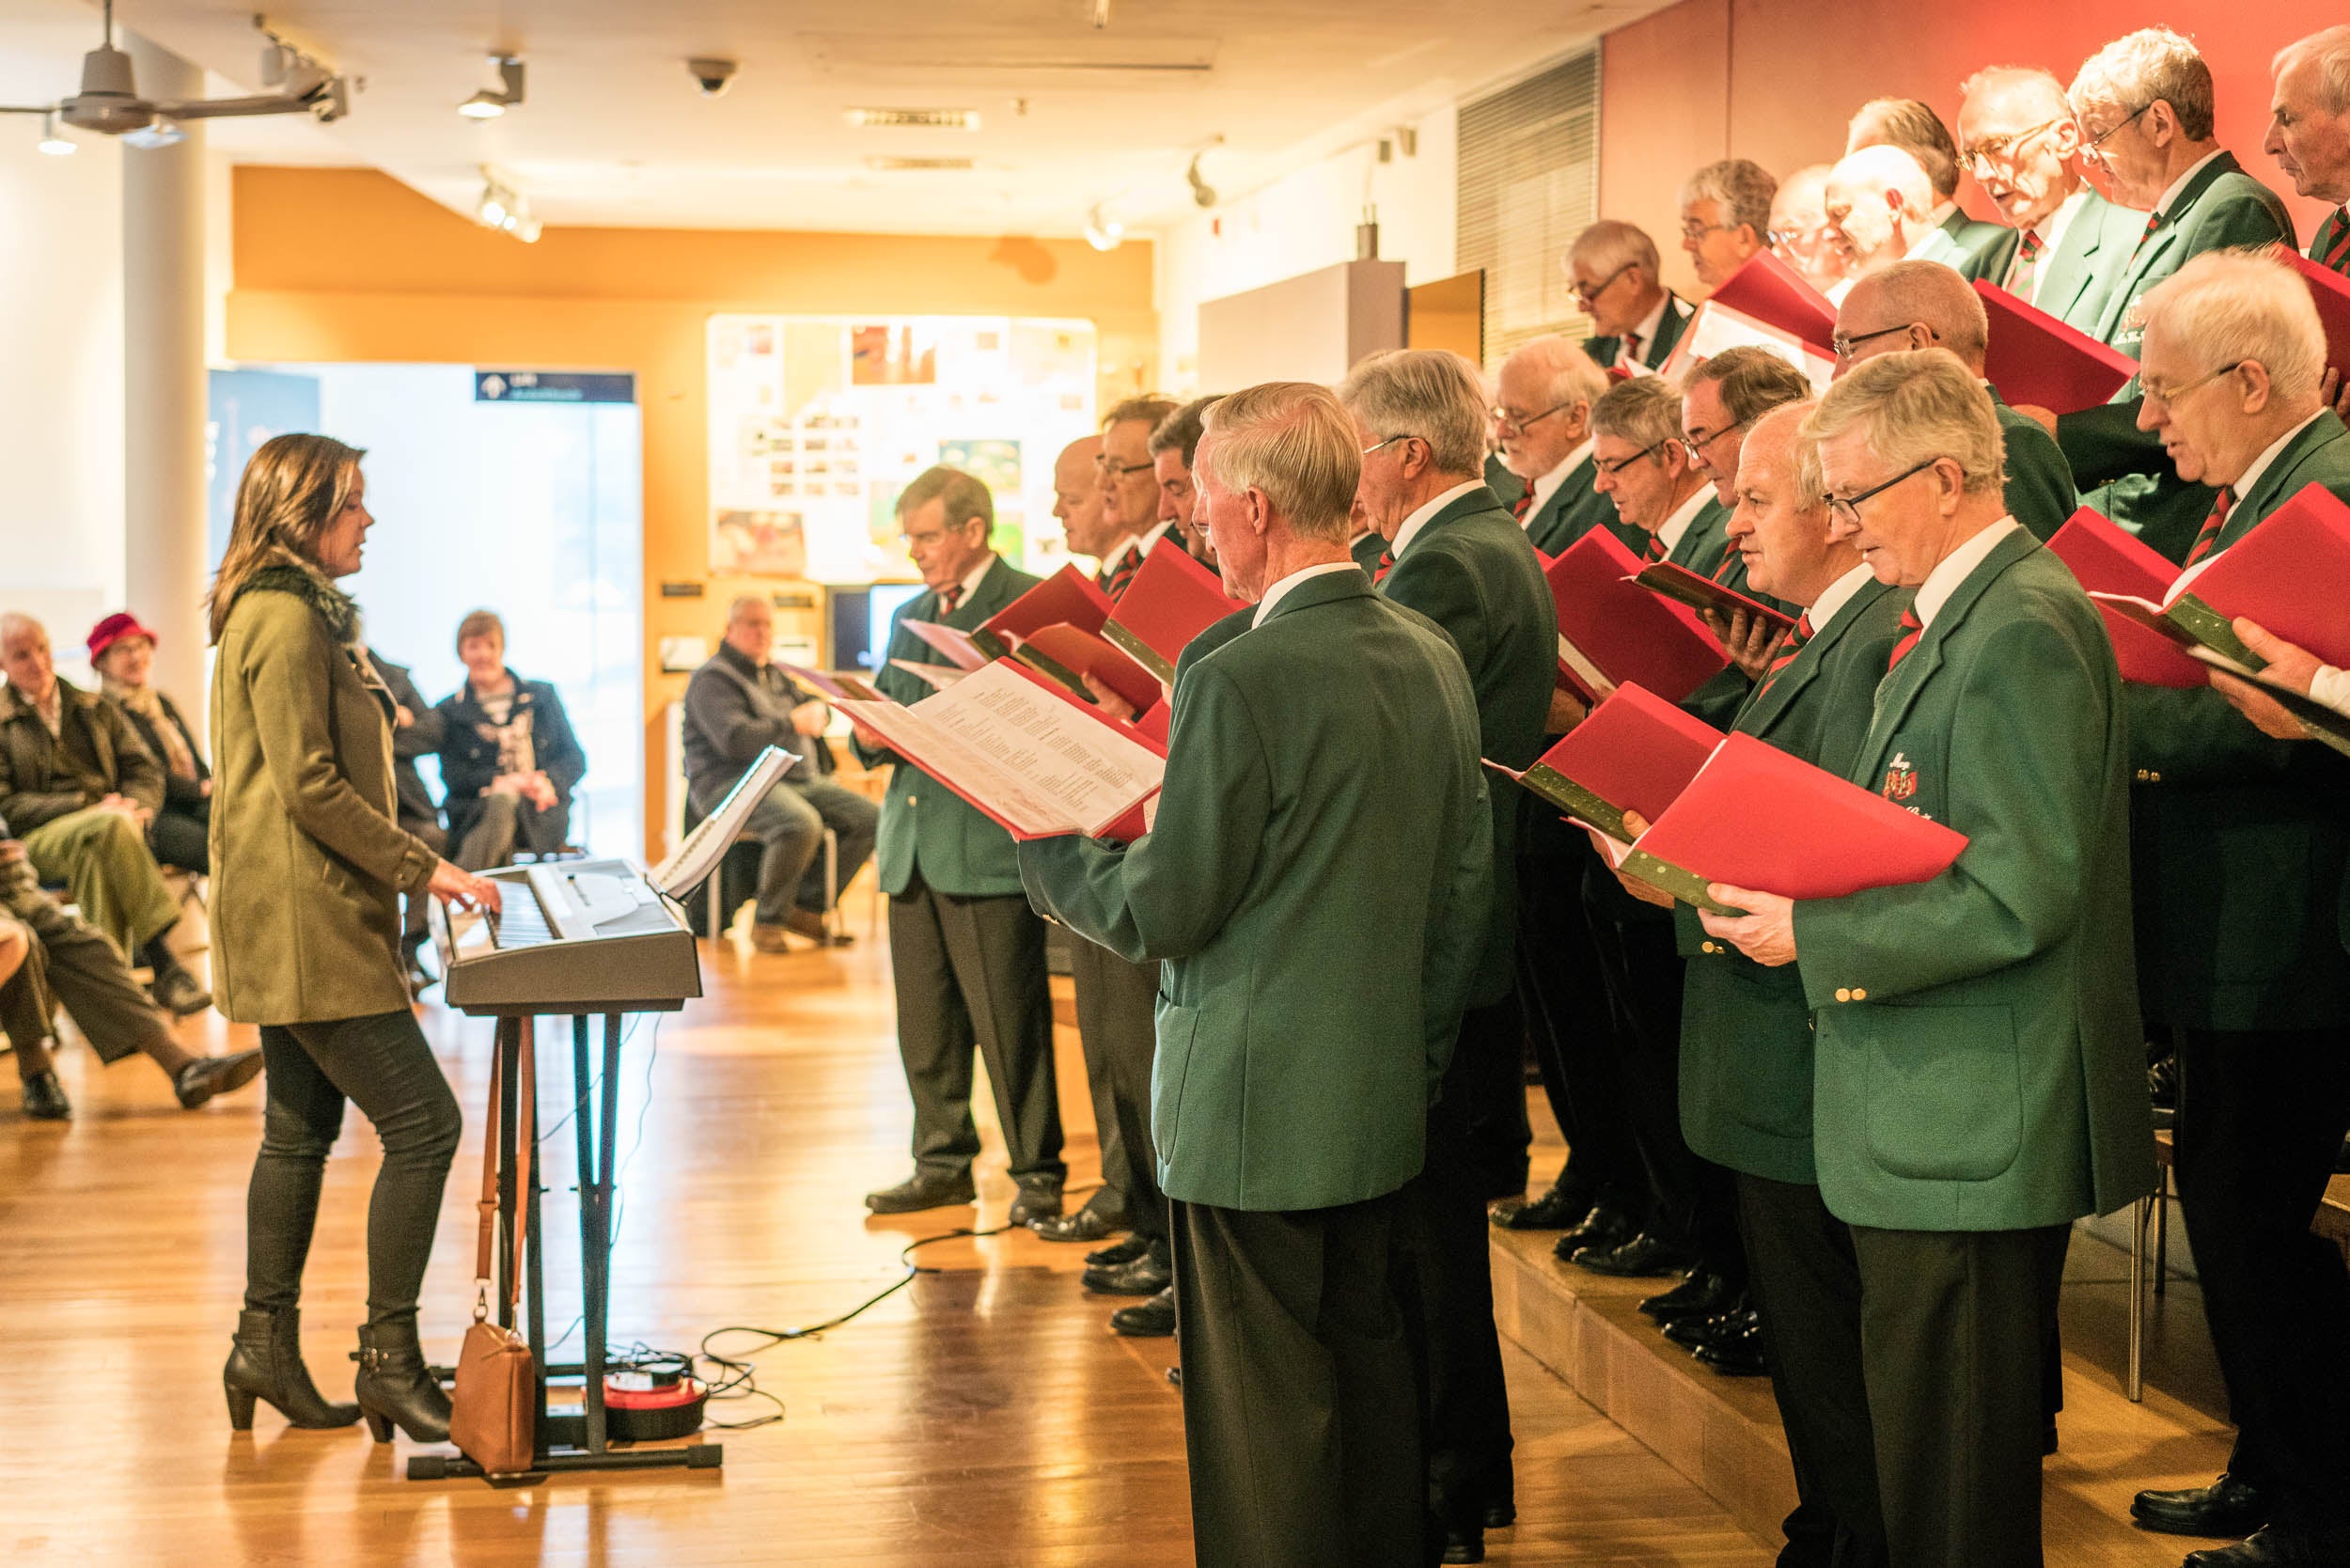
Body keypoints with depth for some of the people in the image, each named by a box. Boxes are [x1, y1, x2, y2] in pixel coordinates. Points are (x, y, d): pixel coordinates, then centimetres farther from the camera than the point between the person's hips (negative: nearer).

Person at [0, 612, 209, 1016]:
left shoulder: (94, 709, 22)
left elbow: (146, 770, 17)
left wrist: (135, 810, -7)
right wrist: (89, 806, -13)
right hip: (38, 841, -3)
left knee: (98, 859, -36)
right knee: (109, 828, -36)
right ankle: (164, 965, -39)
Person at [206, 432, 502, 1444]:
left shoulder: (296, 613, 18)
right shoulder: (285, 618, -15)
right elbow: (311, 787, -20)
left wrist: (415, 870, 17)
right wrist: (424, 870, -17)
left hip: (299, 919, 11)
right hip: (305, 917, -11)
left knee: (302, 1127, 14)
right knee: (422, 1123, -9)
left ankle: (266, 1346, 20)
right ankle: (389, 1357, -4)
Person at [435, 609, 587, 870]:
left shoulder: (542, 695, 20)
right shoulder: (448, 712, 16)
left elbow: (575, 758, 15)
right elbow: (452, 775, 2)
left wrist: (548, 780, -8)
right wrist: (501, 781, -17)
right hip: (476, 811, 0)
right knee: (501, 801, -40)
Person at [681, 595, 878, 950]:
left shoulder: (775, 675, 22)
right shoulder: (712, 680, -6)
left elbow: (821, 708, 29)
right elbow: (735, 740, -20)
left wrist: (815, 712, 3)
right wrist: (793, 724, -10)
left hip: (800, 779, 9)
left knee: (870, 819, -8)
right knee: (801, 824, -38)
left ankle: (808, 907, -1)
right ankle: (767, 921, -19)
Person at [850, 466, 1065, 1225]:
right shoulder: (909, 616, 19)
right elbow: (879, 711, 22)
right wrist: (871, 733, -1)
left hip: (988, 846, -7)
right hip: (912, 847, 7)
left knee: (1009, 1021, -3)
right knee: (924, 1021, 12)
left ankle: (1038, 1171, 6)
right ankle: (943, 1162, 22)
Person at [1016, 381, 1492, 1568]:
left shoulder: (1239, 678, -20)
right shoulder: (1433, 658, 4)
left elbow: (1167, 912, -16)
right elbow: (1467, 884, 11)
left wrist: (1045, 853, 1)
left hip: (1255, 1107, -8)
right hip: (1384, 1101, 8)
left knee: (1266, 1407, 3)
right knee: (1368, 1368, 18)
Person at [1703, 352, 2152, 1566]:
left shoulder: (2021, 631, -18)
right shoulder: (1963, 615, 14)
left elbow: (2022, 896, -23)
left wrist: (1816, 938, -19)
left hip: (1969, 1134, -10)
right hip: (1934, 1115, 10)